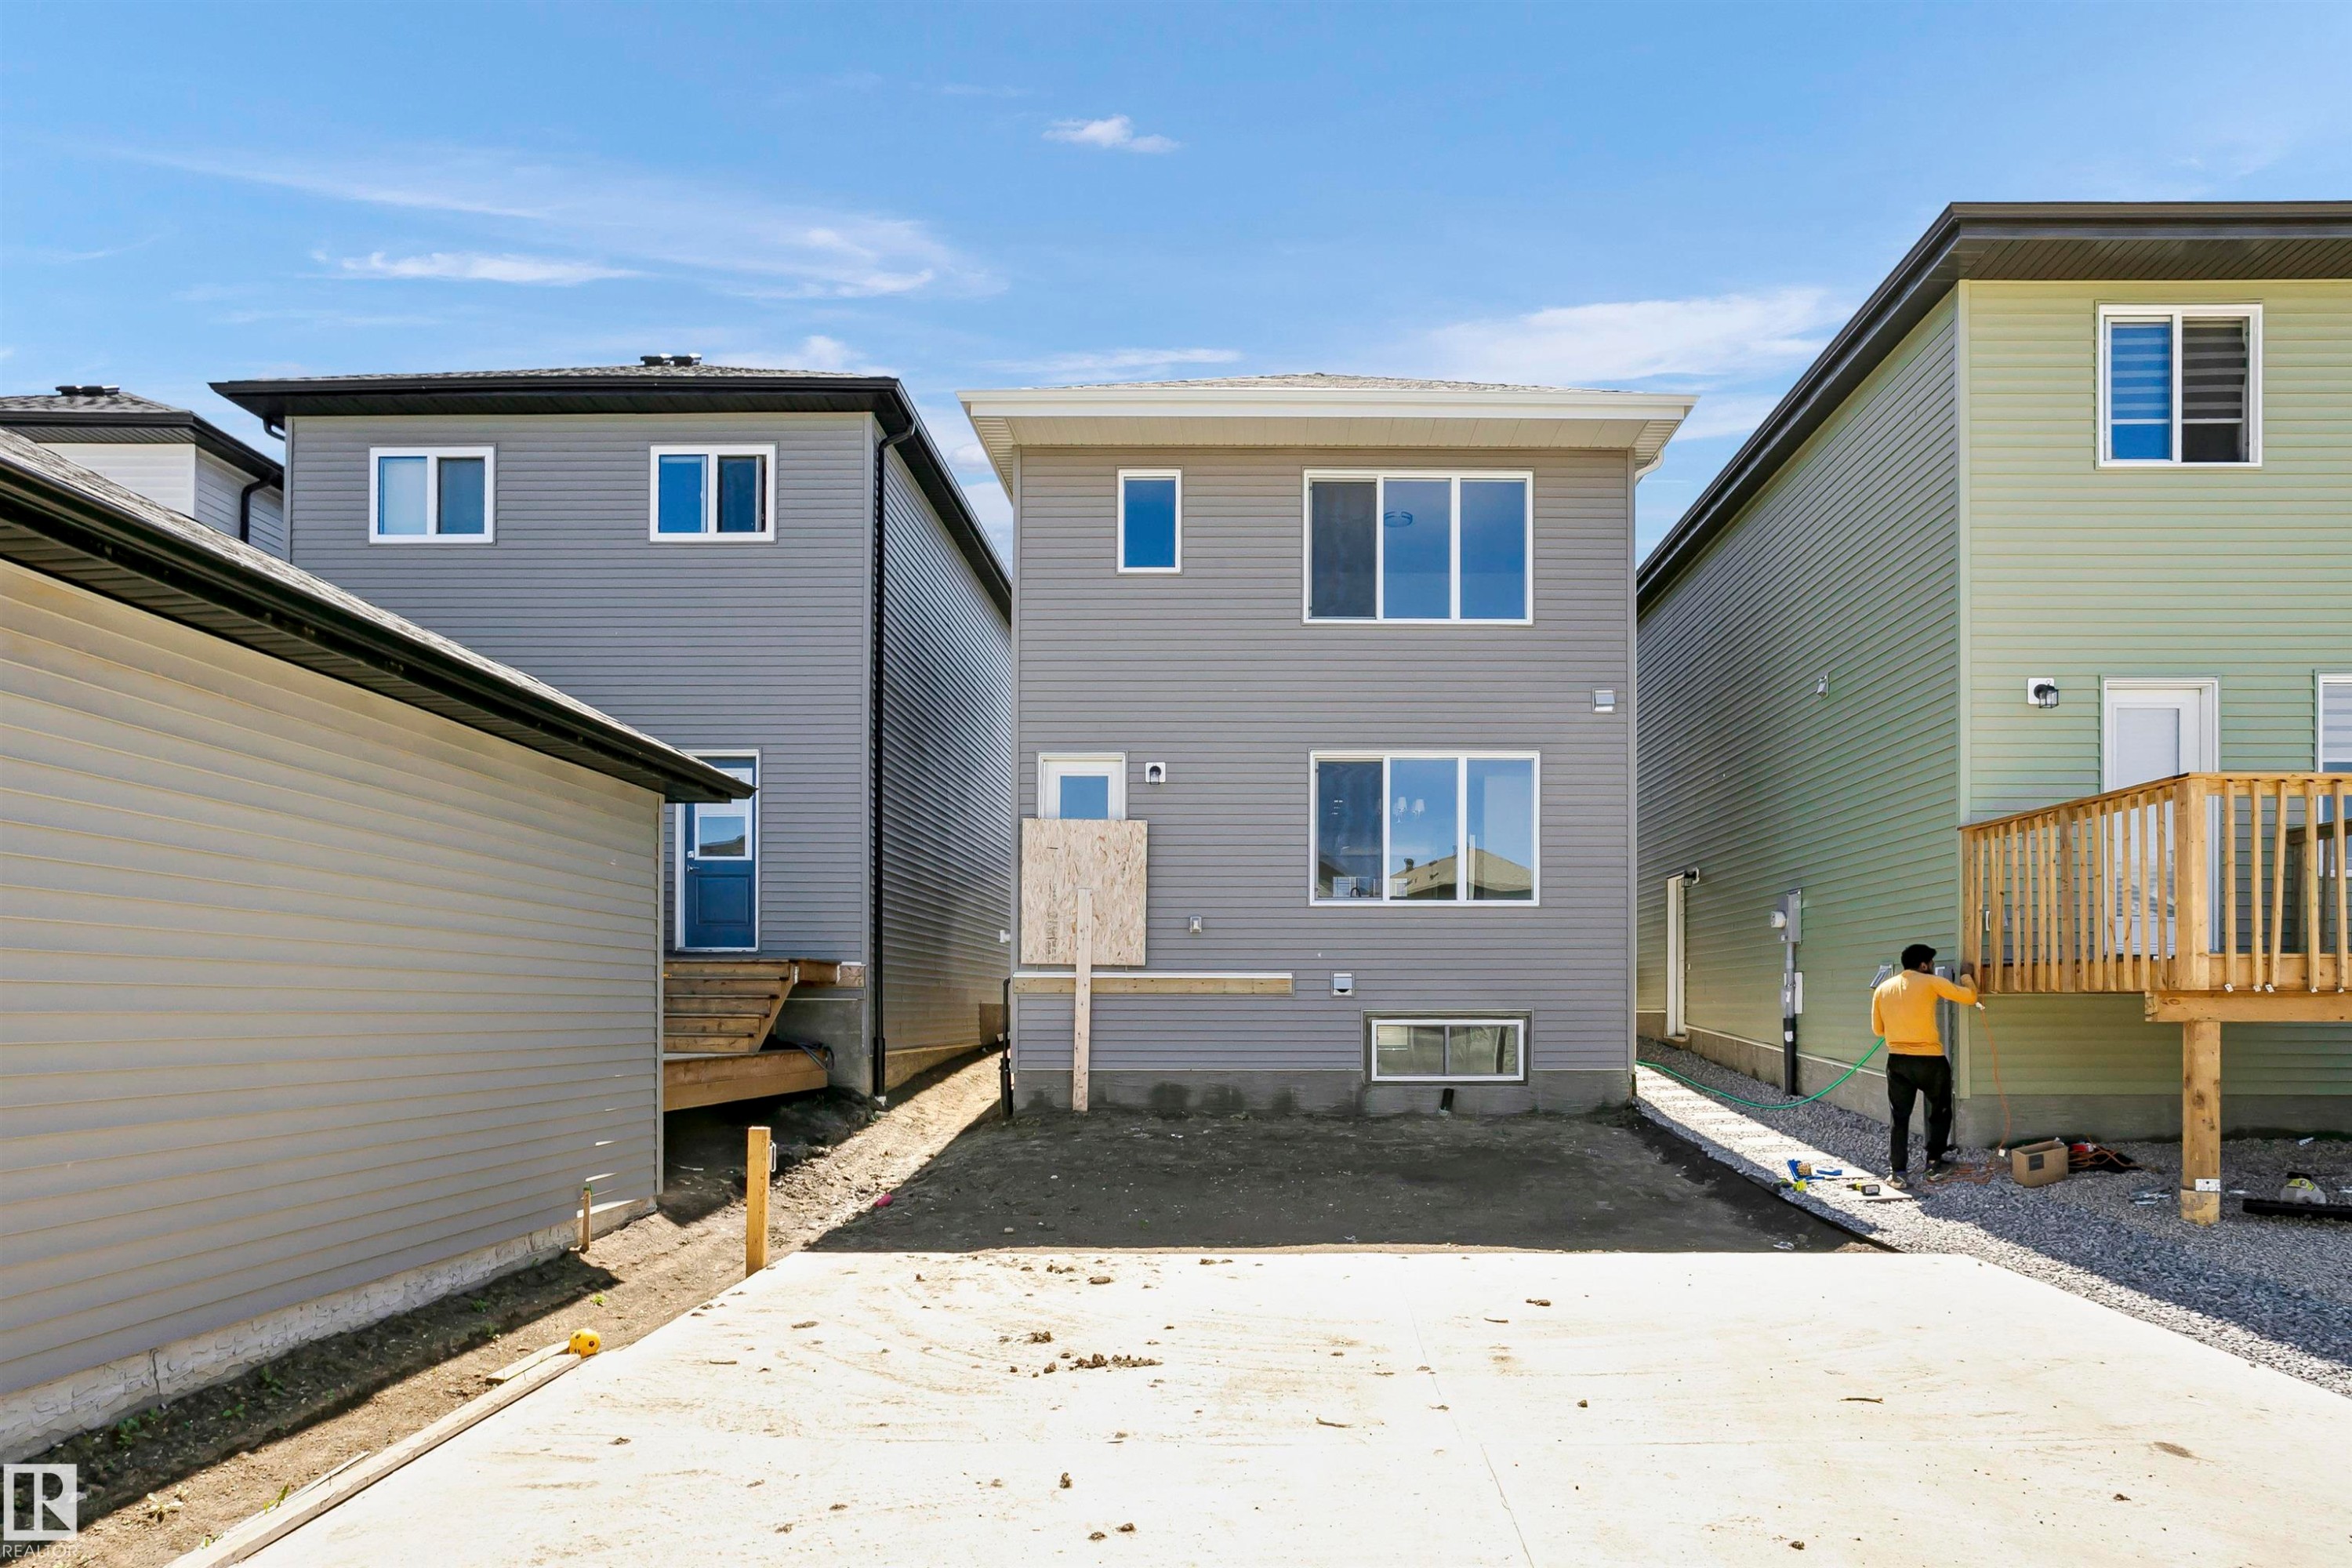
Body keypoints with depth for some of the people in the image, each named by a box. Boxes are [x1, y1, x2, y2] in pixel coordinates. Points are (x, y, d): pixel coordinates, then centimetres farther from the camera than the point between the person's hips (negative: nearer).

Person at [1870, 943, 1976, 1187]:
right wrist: (1967, 975, 18)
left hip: (1897, 1060, 3)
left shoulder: (1883, 988, 6)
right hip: (1930, 1060, -3)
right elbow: (1970, 997, 0)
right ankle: (1934, 1166, 20)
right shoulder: (1931, 982, -6)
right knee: (1940, 1113, 17)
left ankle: (1898, 1172, 5)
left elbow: (1877, 1029, 11)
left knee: (1899, 1117, 8)